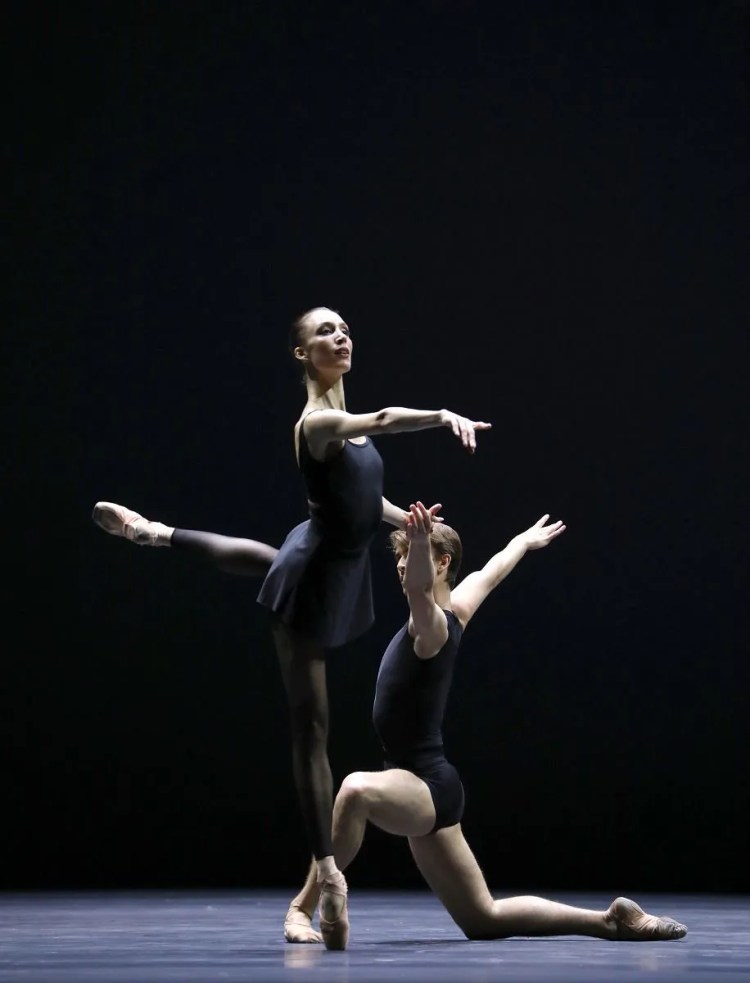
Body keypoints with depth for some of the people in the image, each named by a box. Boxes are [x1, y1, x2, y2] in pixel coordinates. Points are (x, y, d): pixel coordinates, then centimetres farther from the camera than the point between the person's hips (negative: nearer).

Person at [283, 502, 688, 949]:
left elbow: (418, 587, -38)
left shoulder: (432, 624, -13)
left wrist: (421, 542, -58)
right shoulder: (451, 613, 11)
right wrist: (524, 541, 50)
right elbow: (489, 575, 32)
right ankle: (611, 920, 22)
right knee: (484, 919, 16)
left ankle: (307, 904, -32)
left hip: (426, 785, -10)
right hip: (428, 792, 10)